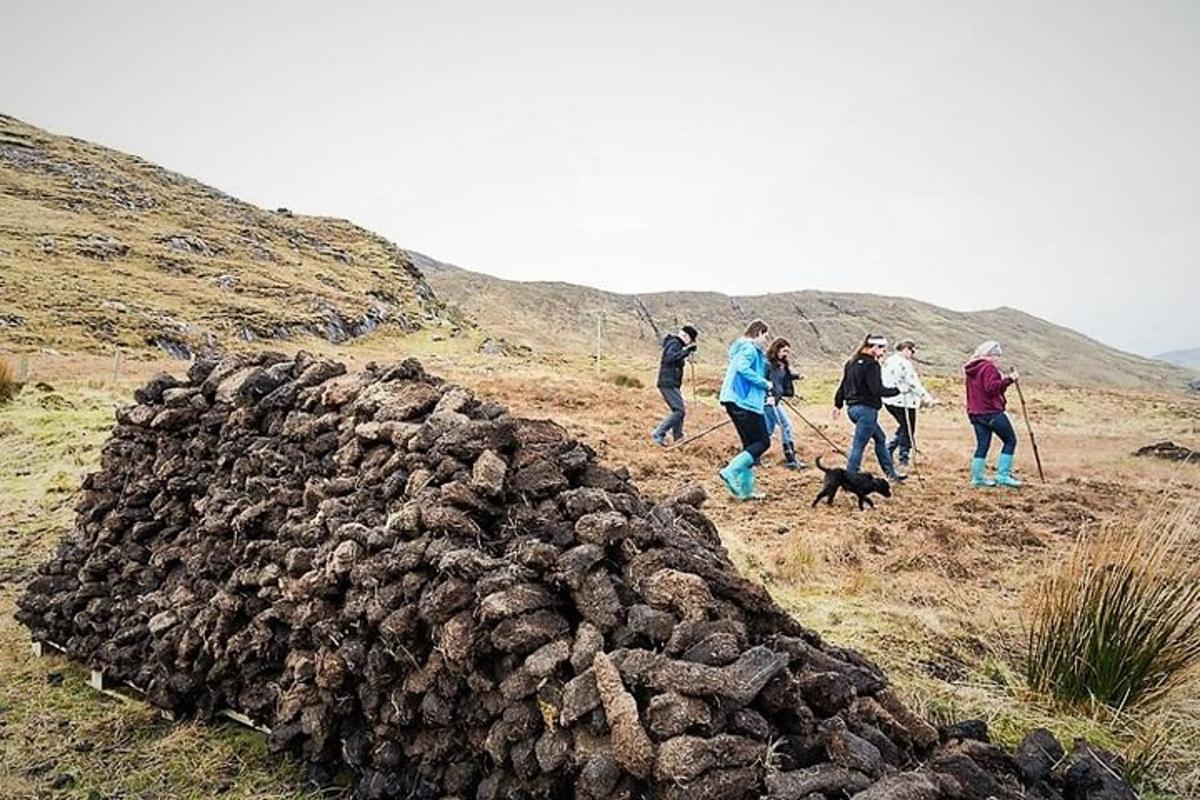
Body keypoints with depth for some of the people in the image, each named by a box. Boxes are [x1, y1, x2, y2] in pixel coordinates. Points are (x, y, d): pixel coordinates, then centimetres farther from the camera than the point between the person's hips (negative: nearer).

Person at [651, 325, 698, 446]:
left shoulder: (677, 344, 20)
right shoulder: (674, 343, -11)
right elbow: (669, 357, -27)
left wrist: (689, 350, 10)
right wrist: (686, 350, -26)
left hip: (672, 384, 11)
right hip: (668, 383, -11)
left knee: (680, 410, 14)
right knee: (679, 411, -15)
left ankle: (678, 438, 19)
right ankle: (658, 434, -15)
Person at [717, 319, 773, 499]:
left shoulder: (745, 348, 22)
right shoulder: (750, 349, -8)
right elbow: (742, 368, -25)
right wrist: (764, 383, -17)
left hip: (736, 401, 10)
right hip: (744, 402, -10)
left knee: (750, 444, 13)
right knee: (763, 442, -7)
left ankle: (746, 489, 12)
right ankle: (730, 471, -16)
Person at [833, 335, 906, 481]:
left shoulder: (852, 362, 11)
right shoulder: (871, 365, -16)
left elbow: (843, 385, 15)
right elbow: (877, 390, -19)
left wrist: (838, 404, 20)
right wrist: (896, 390, -7)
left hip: (852, 407, 10)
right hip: (866, 409, -10)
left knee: (880, 438, 21)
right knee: (859, 445, -5)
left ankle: (891, 473, 30)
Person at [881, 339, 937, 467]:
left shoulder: (888, 361, 11)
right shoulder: (905, 364, -17)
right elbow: (915, 384, -20)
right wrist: (928, 398, -19)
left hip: (889, 400, 9)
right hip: (903, 402, -9)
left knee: (903, 428, 23)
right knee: (908, 431, 3)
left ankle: (888, 451, 17)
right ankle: (903, 459, 9)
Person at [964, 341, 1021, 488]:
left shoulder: (971, 369, 17)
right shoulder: (988, 367, -11)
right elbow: (991, 387, -23)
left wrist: (1003, 380, 20)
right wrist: (1008, 379, -22)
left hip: (975, 413, 9)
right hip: (991, 412, -9)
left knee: (982, 444, 11)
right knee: (1010, 440, 1)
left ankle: (977, 477, 9)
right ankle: (1003, 475, -3)